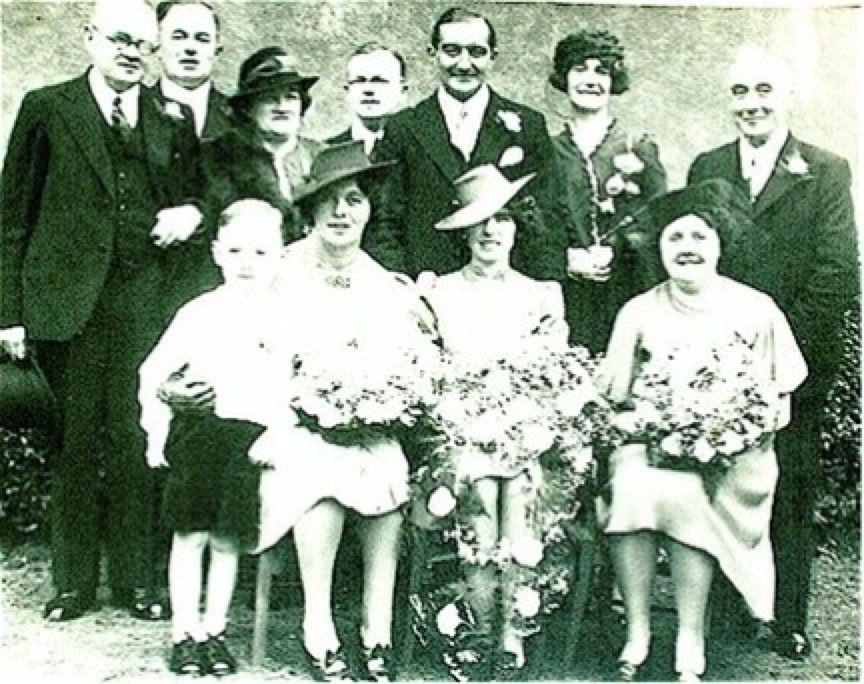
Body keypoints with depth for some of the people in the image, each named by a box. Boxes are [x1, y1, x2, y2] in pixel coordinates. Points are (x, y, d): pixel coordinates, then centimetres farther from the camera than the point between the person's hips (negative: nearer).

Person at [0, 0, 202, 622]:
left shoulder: (172, 118, 11)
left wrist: (191, 212, -3)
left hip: (144, 296, 1)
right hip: (69, 297, -1)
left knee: (134, 435, 2)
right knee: (78, 437, 4)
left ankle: (135, 578, 14)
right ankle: (74, 581, 16)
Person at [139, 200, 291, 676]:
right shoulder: (200, 312, 3)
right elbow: (155, 371, 7)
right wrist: (157, 431, 2)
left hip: (254, 438, 0)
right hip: (199, 430, 0)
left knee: (227, 541, 7)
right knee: (191, 536, 4)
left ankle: (214, 631, 22)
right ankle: (184, 633, 16)